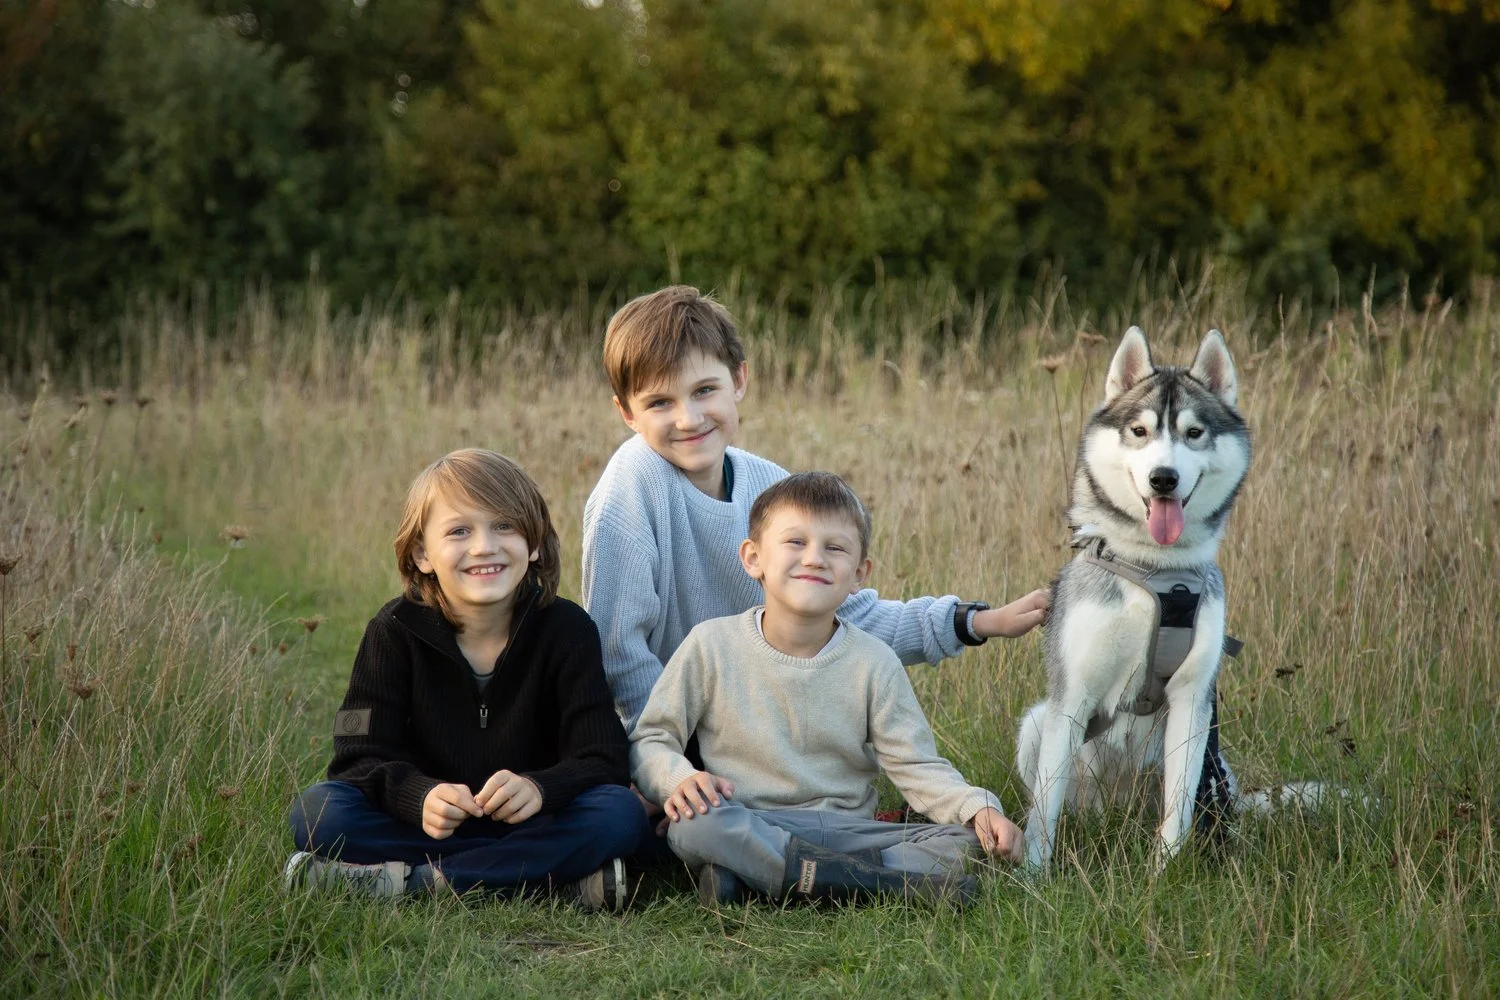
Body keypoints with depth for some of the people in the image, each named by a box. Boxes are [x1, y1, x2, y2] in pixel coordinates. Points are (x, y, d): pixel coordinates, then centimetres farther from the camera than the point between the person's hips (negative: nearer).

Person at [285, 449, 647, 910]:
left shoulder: (567, 629, -6)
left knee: (620, 814, -29)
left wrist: (539, 788, -36)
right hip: (426, 824, 0)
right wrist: (421, 797, -35)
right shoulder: (396, 631, -5)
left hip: (532, 821, 0)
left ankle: (407, 881, -29)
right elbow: (360, 757, -13)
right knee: (317, 811, -26)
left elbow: (605, 760, -13)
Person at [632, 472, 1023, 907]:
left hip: (847, 831, 2)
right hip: (747, 828, -2)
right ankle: (892, 880, -31)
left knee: (961, 847, -22)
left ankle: (749, 880, -27)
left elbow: (916, 767, -1)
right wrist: (678, 778, -18)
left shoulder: (874, 663, 3)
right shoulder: (713, 646, -1)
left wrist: (977, 809, -20)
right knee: (694, 826, -36)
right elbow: (650, 740, 4)